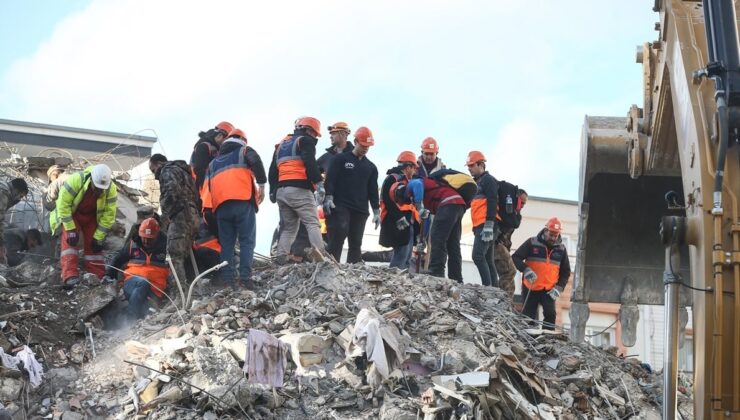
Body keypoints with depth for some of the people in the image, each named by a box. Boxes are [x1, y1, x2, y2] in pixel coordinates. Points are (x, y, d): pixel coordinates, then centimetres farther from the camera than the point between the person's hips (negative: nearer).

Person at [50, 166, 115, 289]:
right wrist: (70, 229, -28)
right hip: (70, 213, -3)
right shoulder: (75, 180, -36)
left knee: (93, 245, -3)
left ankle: (98, 277, 3)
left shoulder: (111, 189, -26)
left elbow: (109, 215, -16)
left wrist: (98, 237, -15)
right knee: (69, 241, -20)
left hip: (92, 217, 3)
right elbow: (63, 204, -29)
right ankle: (70, 277, -29)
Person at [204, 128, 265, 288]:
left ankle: (227, 280, -2)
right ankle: (245, 278, -15)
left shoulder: (213, 162, 30)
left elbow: (207, 186, 24)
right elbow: (256, 162, -7)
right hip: (243, 202, -4)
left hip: (221, 206, 4)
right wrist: (261, 185, -6)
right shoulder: (244, 151, 16)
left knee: (226, 244, 7)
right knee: (246, 241, -4)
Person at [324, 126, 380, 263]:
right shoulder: (341, 159, 4)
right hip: (340, 207, -5)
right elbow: (330, 179, -4)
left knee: (356, 244, 3)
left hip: (360, 211, 5)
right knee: (337, 238, -16)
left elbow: (373, 190, 18)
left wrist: (376, 211, 10)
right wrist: (329, 198, -17)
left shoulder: (371, 167, 18)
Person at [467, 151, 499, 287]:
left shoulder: (488, 180, -3)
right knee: (488, 260, 7)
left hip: (485, 226, -10)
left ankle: (488, 287, -23)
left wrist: (488, 226, -22)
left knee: (478, 256, -19)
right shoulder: (477, 182, 25)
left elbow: (492, 203, -14)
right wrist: (475, 227, 23)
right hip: (479, 227, 10)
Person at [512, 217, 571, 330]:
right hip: (530, 288, -1)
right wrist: (526, 269, -24)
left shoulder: (561, 249, 6)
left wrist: (559, 287, -3)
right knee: (528, 316, 3)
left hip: (549, 290, 2)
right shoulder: (532, 243, -5)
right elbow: (515, 258, -6)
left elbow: (565, 272, 12)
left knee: (550, 314, -17)